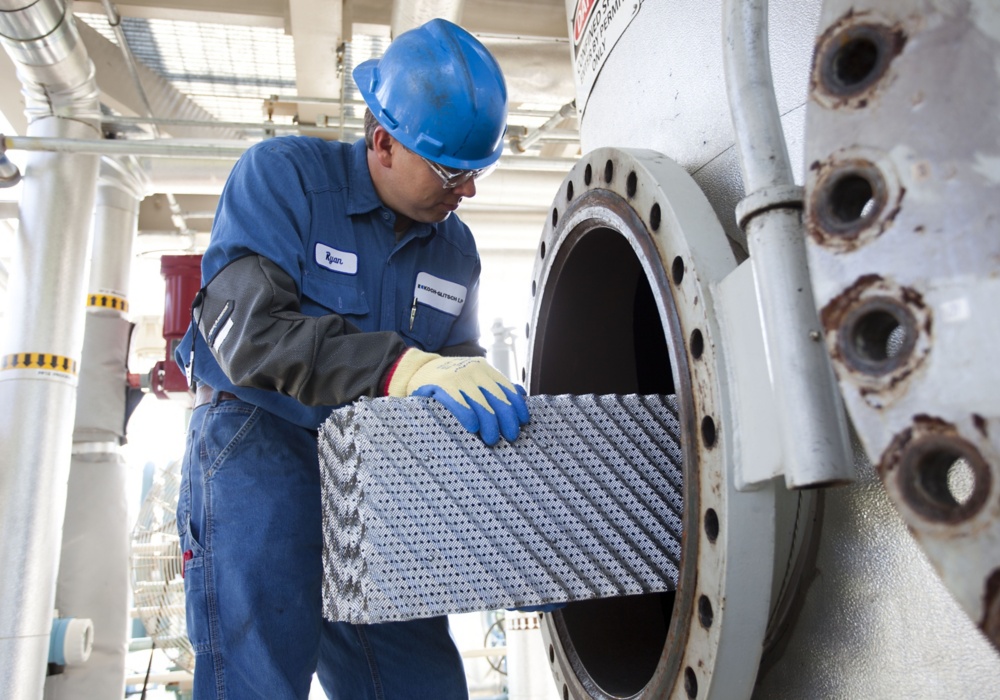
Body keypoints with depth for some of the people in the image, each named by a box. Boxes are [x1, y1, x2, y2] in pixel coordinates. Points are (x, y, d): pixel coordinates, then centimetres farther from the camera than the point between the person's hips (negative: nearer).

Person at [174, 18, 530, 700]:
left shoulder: (456, 249, 6)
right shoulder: (282, 176, -9)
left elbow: (462, 366, 7)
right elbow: (248, 329, -23)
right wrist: (403, 367, -37)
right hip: (260, 440, -4)